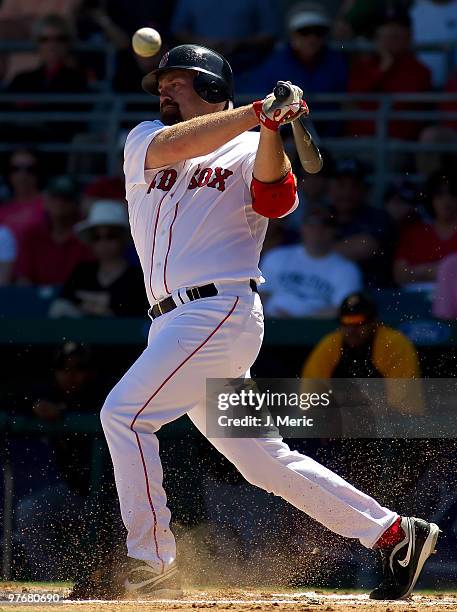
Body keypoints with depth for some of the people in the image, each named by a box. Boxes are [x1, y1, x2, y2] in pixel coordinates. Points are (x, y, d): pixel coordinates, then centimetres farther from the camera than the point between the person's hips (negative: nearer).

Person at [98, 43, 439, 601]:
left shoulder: (251, 151, 3)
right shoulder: (143, 141, 16)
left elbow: (274, 200, -17)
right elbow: (173, 146, -8)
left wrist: (271, 126, -30)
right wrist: (258, 111, -17)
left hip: (222, 310, -6)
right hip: (173, 324, 6)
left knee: (124, 412, -17)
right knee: (259, 457, 6)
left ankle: (150, 567, -13)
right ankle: (393, 533, 11)